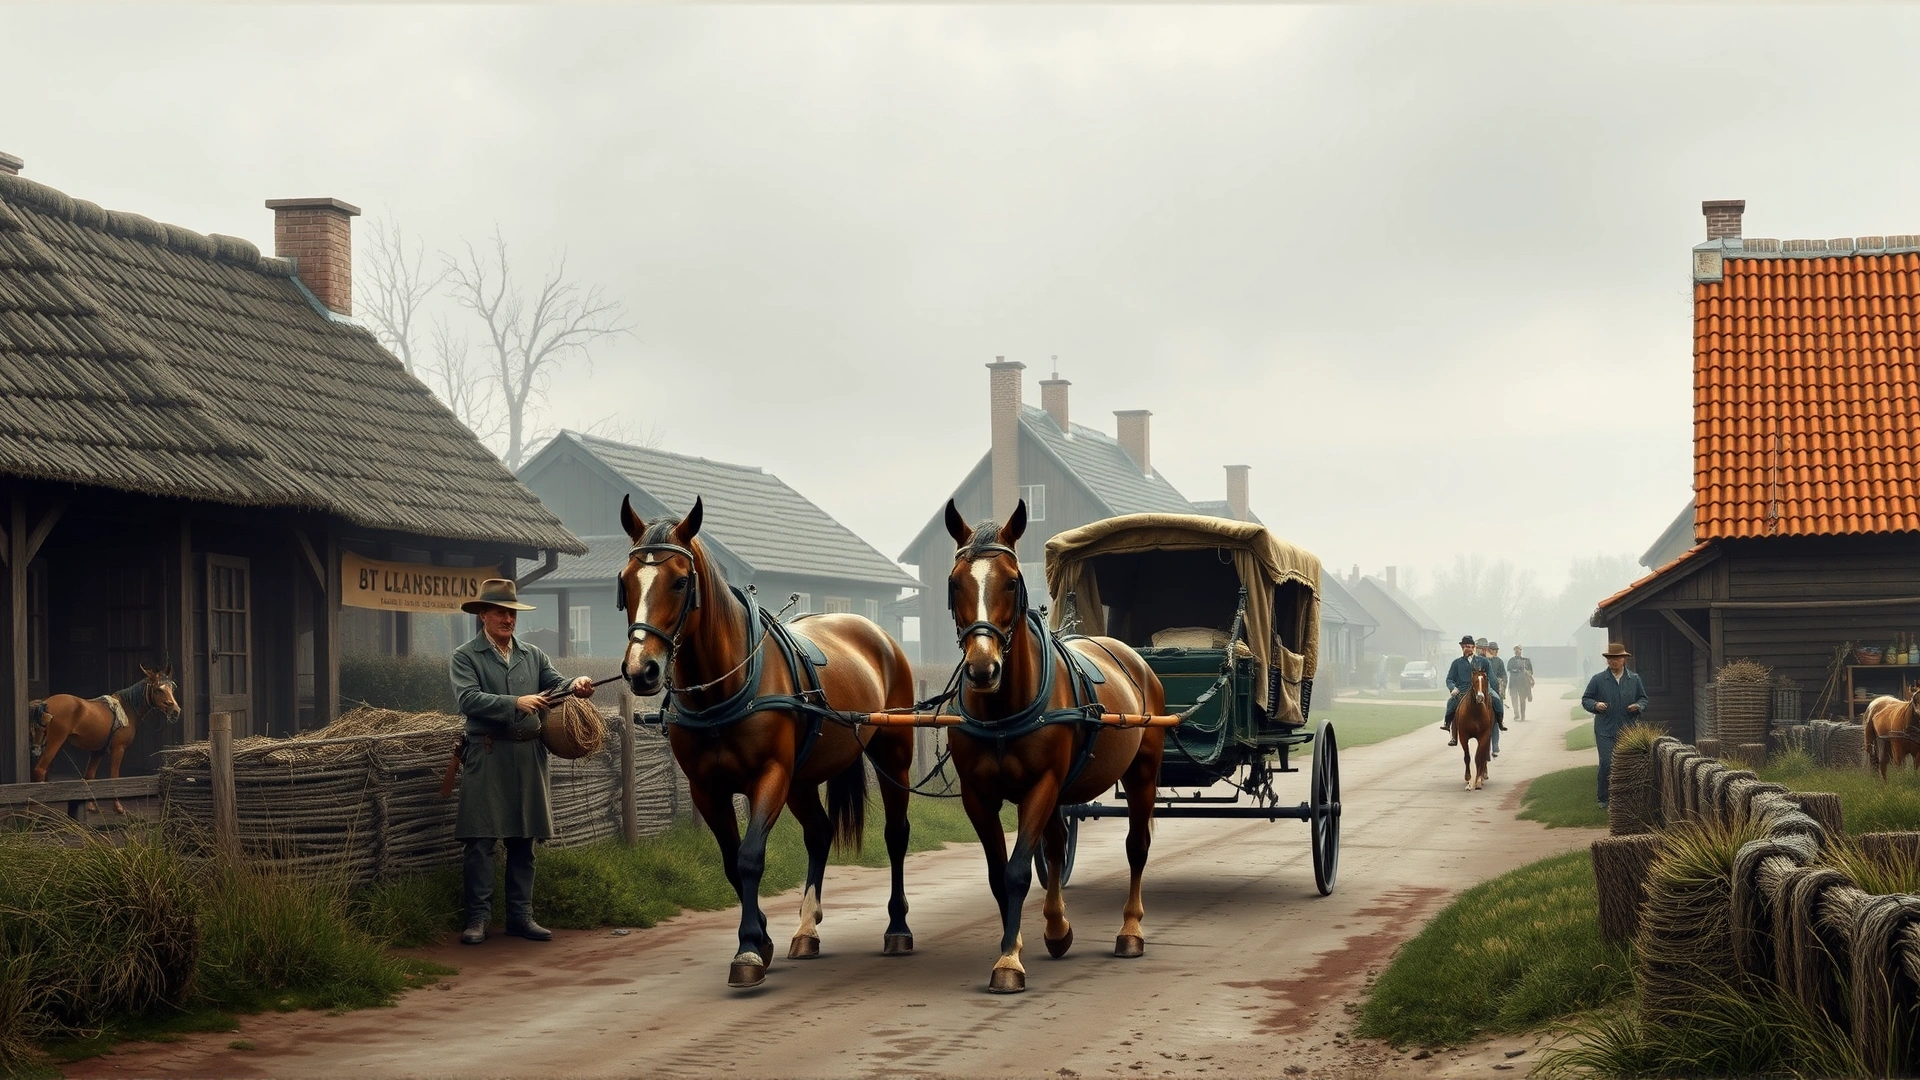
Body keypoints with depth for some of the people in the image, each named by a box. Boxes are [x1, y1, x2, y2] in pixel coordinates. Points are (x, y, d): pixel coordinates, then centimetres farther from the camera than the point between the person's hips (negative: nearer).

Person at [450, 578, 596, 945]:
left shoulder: (532, 655, 17)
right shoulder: (465, 657, 1)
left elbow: (555, 686, 8)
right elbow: (469, 699, -14)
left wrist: (577, 686, -16)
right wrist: (516, 703, -24)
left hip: (529, 755, 5)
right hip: (487, 757, -5)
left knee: (523, 840, 9)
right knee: (481, 839, -5)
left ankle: (520, 915, 15)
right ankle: (478, 918, -1)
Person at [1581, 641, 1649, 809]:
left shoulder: (1634, 679, 8)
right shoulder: (1598, 680, 1)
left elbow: (1643, 699, 17)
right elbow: (1585, 700, 7)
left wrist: (1638, 706, -6)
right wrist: (1595, 705, -14)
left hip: (1628, 731, 2)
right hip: (1605, 731, -2)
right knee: (1607, 764, -10)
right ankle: (1604, 799, 2)